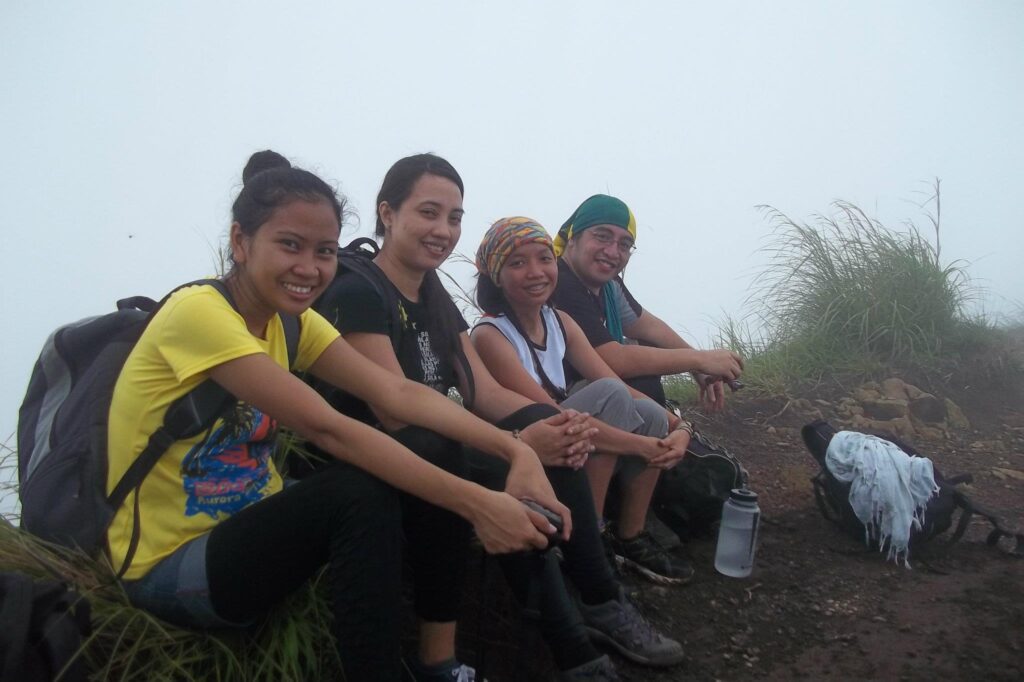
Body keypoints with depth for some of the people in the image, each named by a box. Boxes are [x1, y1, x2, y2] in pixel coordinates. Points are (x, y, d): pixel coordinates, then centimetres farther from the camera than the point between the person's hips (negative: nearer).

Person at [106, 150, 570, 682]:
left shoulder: (290, 318, 0)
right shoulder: (197, 312, -23)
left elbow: (398, 393, -13)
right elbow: (326, 428, -32)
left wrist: (515, 450, -27)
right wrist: (474, 503, -36)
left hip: (247, 529, 7)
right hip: (169, 568, -7)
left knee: (434, 464, -10)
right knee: (362, 492, -31)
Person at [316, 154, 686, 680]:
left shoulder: (436, 299, 11)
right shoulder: (356, 293, -14)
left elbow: (486, 392, 2)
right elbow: (397, 414, -23)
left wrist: (556, 422, -19)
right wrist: (516, 444, -31)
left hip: (440, 446, 8)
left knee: (553, 439, -15)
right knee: (511, 474, -31)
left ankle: (601, 604, -7)